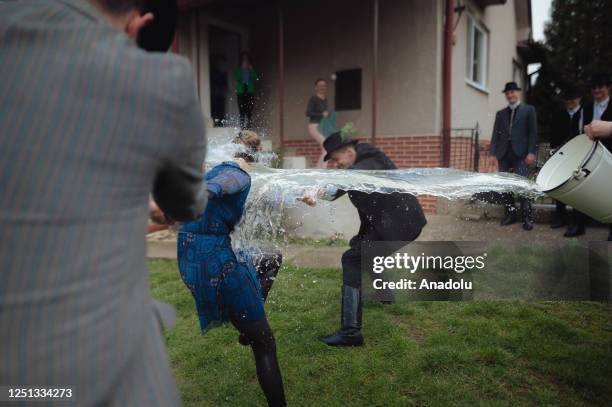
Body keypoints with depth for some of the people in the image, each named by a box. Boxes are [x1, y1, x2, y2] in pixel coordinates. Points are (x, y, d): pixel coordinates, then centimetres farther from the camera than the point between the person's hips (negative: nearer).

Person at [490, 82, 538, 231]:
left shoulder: (528, 110, 9)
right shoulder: (501, 113, 18)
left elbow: (533, 133, 2)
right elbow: (496, 134, 13)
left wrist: (531, 152, -9)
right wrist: (493, 153, 2)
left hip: (521, 154, -4)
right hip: (504, 154, 4)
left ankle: (527, 217, -7)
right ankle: (510, 213, 13)